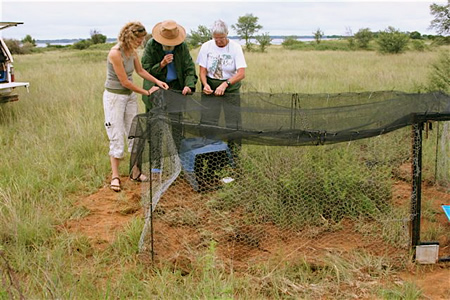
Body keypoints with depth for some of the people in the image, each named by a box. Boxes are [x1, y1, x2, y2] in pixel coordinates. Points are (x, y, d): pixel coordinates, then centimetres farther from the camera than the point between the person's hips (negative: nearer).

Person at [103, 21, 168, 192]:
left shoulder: (132, 51, 0)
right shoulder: (115, 53, -23)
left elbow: (140, 71, 17)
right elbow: (125, 82, -20)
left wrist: (157, 81, 4)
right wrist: (146, 92, -11)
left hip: (130, 95, 8)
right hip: (114, 96, -7)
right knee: (117, 137, -3)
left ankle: (136, 172, 18)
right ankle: (115, 176, 8)